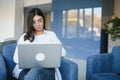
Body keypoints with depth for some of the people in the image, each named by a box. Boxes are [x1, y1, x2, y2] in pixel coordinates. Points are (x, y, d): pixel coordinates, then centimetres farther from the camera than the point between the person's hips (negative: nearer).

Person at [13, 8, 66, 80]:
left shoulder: (51, 35, 21)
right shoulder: (24, 37, 21)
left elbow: (63, 52, 14)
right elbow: (16, 58, 13)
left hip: (47, 68, 0)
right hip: (26, 68, 1)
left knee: (36, 71, -40)